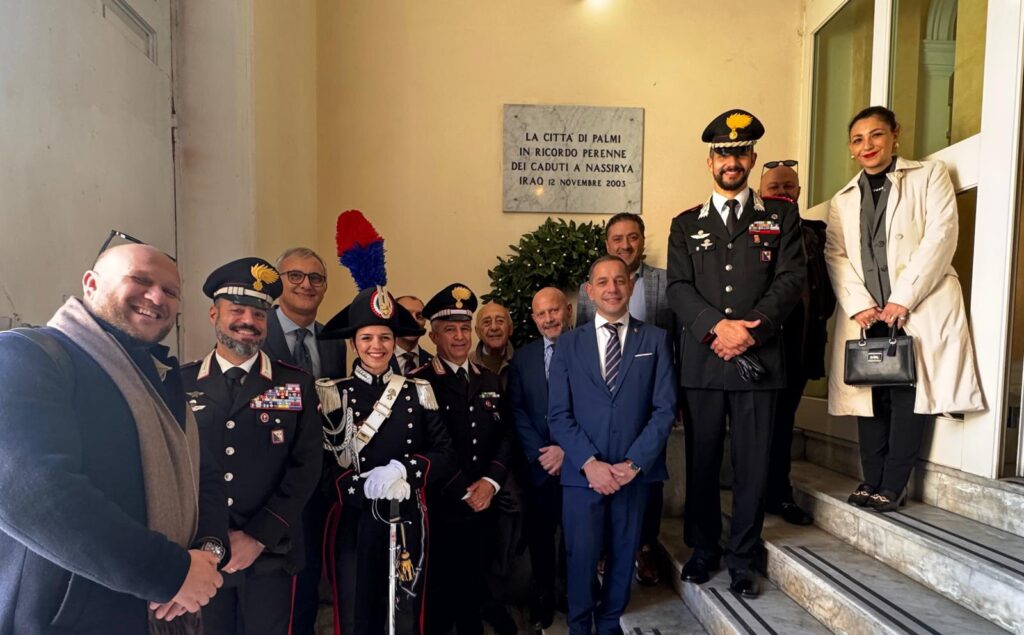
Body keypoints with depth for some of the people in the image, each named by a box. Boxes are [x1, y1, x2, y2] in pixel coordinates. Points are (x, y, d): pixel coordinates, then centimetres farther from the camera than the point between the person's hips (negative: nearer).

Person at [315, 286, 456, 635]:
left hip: (408, 521, 2)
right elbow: (321, 468, -5)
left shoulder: (419, 392, 3)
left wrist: (403, 469, -18)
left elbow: (446, 457, -1)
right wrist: (364, 486, -21)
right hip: (352, 523, -1)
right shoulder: (331, 394, -1)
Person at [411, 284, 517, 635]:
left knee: (476, 586, 15)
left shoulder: (490, 381, 11)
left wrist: (491, 481, -8)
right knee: (441, 590, 8)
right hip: (439, 508, -4)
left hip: (484, 506, 5)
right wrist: (461, 492, -12)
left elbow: (505, 435, 7)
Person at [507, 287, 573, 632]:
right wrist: (541, 453, -8)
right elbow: (517, 412, 2)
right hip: (540, 465, 2)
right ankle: (543, 600, 32)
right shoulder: (522, 358, 6)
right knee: (540, 536, 12)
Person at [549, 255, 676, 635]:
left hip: (635, 471, 1)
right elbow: (558, 414, -1)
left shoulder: (656, 340, 3)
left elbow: (665, 408, -3)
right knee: (581, 558, 7)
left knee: (623, 556, 14)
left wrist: (633, 463, -12)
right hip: (582, 473, 0)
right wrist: (590, 463, -14)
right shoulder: (568, 344, 4)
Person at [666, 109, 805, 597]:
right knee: (701, 460, 9)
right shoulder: (686, 224, 12)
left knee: (752, 464, 5)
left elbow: (791, 280, -1)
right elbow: (678, 288, 1)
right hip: (700, 361, 1)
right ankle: (703, 548, 27)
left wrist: (749, 328, -15)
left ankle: (742, 558, 22)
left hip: (758, 360, -1)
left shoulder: (781, 216, 10)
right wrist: (716, 326, -15)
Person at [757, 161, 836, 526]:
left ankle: (778, 494, 23)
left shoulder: (814, 233, 12)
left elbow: (826, 288, 12)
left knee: (783, 419, 12)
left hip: (799, 342, 4)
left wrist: (817, 322, 0)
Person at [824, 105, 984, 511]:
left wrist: (903, 299, -13)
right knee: (870, 395, 3)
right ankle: (871, 481, 14)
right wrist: (858, 306, -9)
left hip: (919, 309, -3)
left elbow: (940, 237, -5)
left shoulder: (929, 176, 8)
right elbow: (835, 257, 7)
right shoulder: (842, 200, 18)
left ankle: (892, 487, 5)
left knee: (908, 394, -5)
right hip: (865, 314, 3)